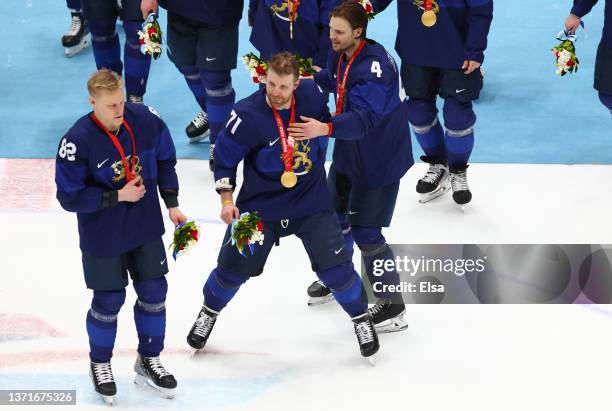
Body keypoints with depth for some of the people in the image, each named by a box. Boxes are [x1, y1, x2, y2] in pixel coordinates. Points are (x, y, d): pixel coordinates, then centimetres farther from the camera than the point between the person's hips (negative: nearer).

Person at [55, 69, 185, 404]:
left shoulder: (146, 120, -14)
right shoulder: (77, 142, -26)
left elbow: (164, 160, 5)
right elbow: (69, 198, -20)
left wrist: (172, 204, 2)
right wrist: (117, 196, -23)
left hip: (145, 228, 4)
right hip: (103, 236, -4)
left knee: (154, 293, 12)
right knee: (109, 301, 8)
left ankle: (148, 363, 33)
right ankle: (100, 364, 35)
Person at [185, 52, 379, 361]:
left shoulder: (311, 95, -12)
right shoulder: (247, 115, -22)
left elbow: (325, 124, 12)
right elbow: (224, 157, -10)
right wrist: (226, 200, -15)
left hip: (311, 200, 2)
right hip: (260, 203, -1)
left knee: (335, 266, -1)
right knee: (234, 266, 6)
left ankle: (361, 318, 22)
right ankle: (209, 312, 35)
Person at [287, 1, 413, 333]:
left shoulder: (374, 65, -31)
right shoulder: (341, 54, -4)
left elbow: (364, 118, -42)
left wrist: (325, 128, -55)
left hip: (380, 159, -9)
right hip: (348, 153, 9)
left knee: (365, 233, -7)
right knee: (334, 214, 22)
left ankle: (393, 307, 6)